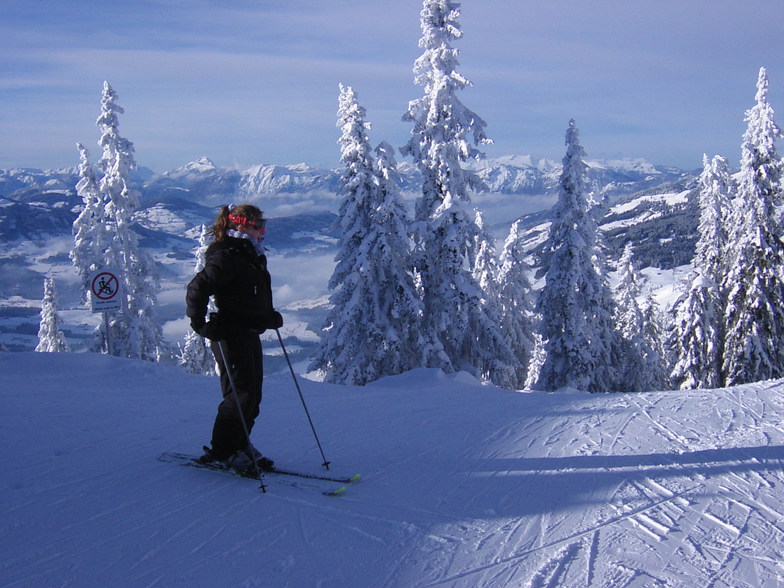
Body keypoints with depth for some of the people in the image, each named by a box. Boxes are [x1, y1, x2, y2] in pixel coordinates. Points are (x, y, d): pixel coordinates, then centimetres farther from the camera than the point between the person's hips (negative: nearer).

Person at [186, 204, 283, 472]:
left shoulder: (253, 257, 17)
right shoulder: (226, 257, -14)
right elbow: (197, 289, -19)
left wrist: (270, 316, 19)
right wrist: (200, 324, -22)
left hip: (251, 335, 10)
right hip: (230, 336, -10)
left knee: (253, 393, 11)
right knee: (241, 393, -9)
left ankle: (241, 445, 22)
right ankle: (222, 450, 2)